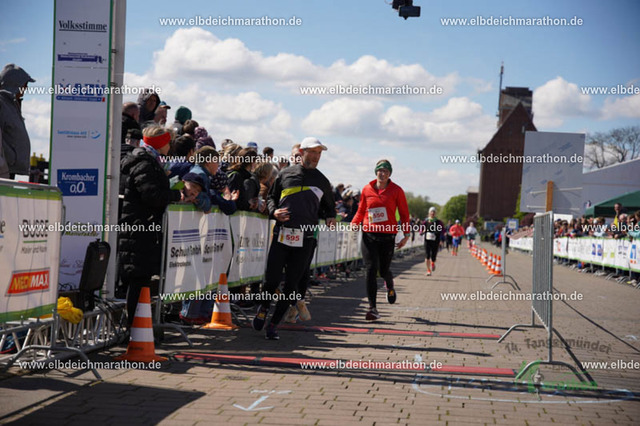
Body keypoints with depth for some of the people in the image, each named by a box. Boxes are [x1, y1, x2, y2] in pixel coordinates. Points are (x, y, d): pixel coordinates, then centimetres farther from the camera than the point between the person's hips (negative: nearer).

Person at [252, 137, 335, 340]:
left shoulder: (322, 181, 12)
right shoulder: (285, 174, 8)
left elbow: (328, 207, 23)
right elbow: (271, 197, 16)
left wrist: (330, 217, 2)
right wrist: (274, 211, -4)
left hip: (306, 239, 1)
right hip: (282, 235, -1)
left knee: (292, 284, 1)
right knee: (271, 279, -3)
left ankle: (273, 324, 12)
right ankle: (263, 308, 29)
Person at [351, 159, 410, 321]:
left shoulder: (396, 190, 2)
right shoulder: (367, 189, 7)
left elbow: (404, 213, 6)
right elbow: (361, 211, 17)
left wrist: (406, 234, -2)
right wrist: (354, 222, -3)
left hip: (388, 236, -1)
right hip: (369, 235, 1)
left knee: (384, 270, 4)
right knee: (371, 269, -8)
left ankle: (390, 287, 43)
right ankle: (372, 308, -5)